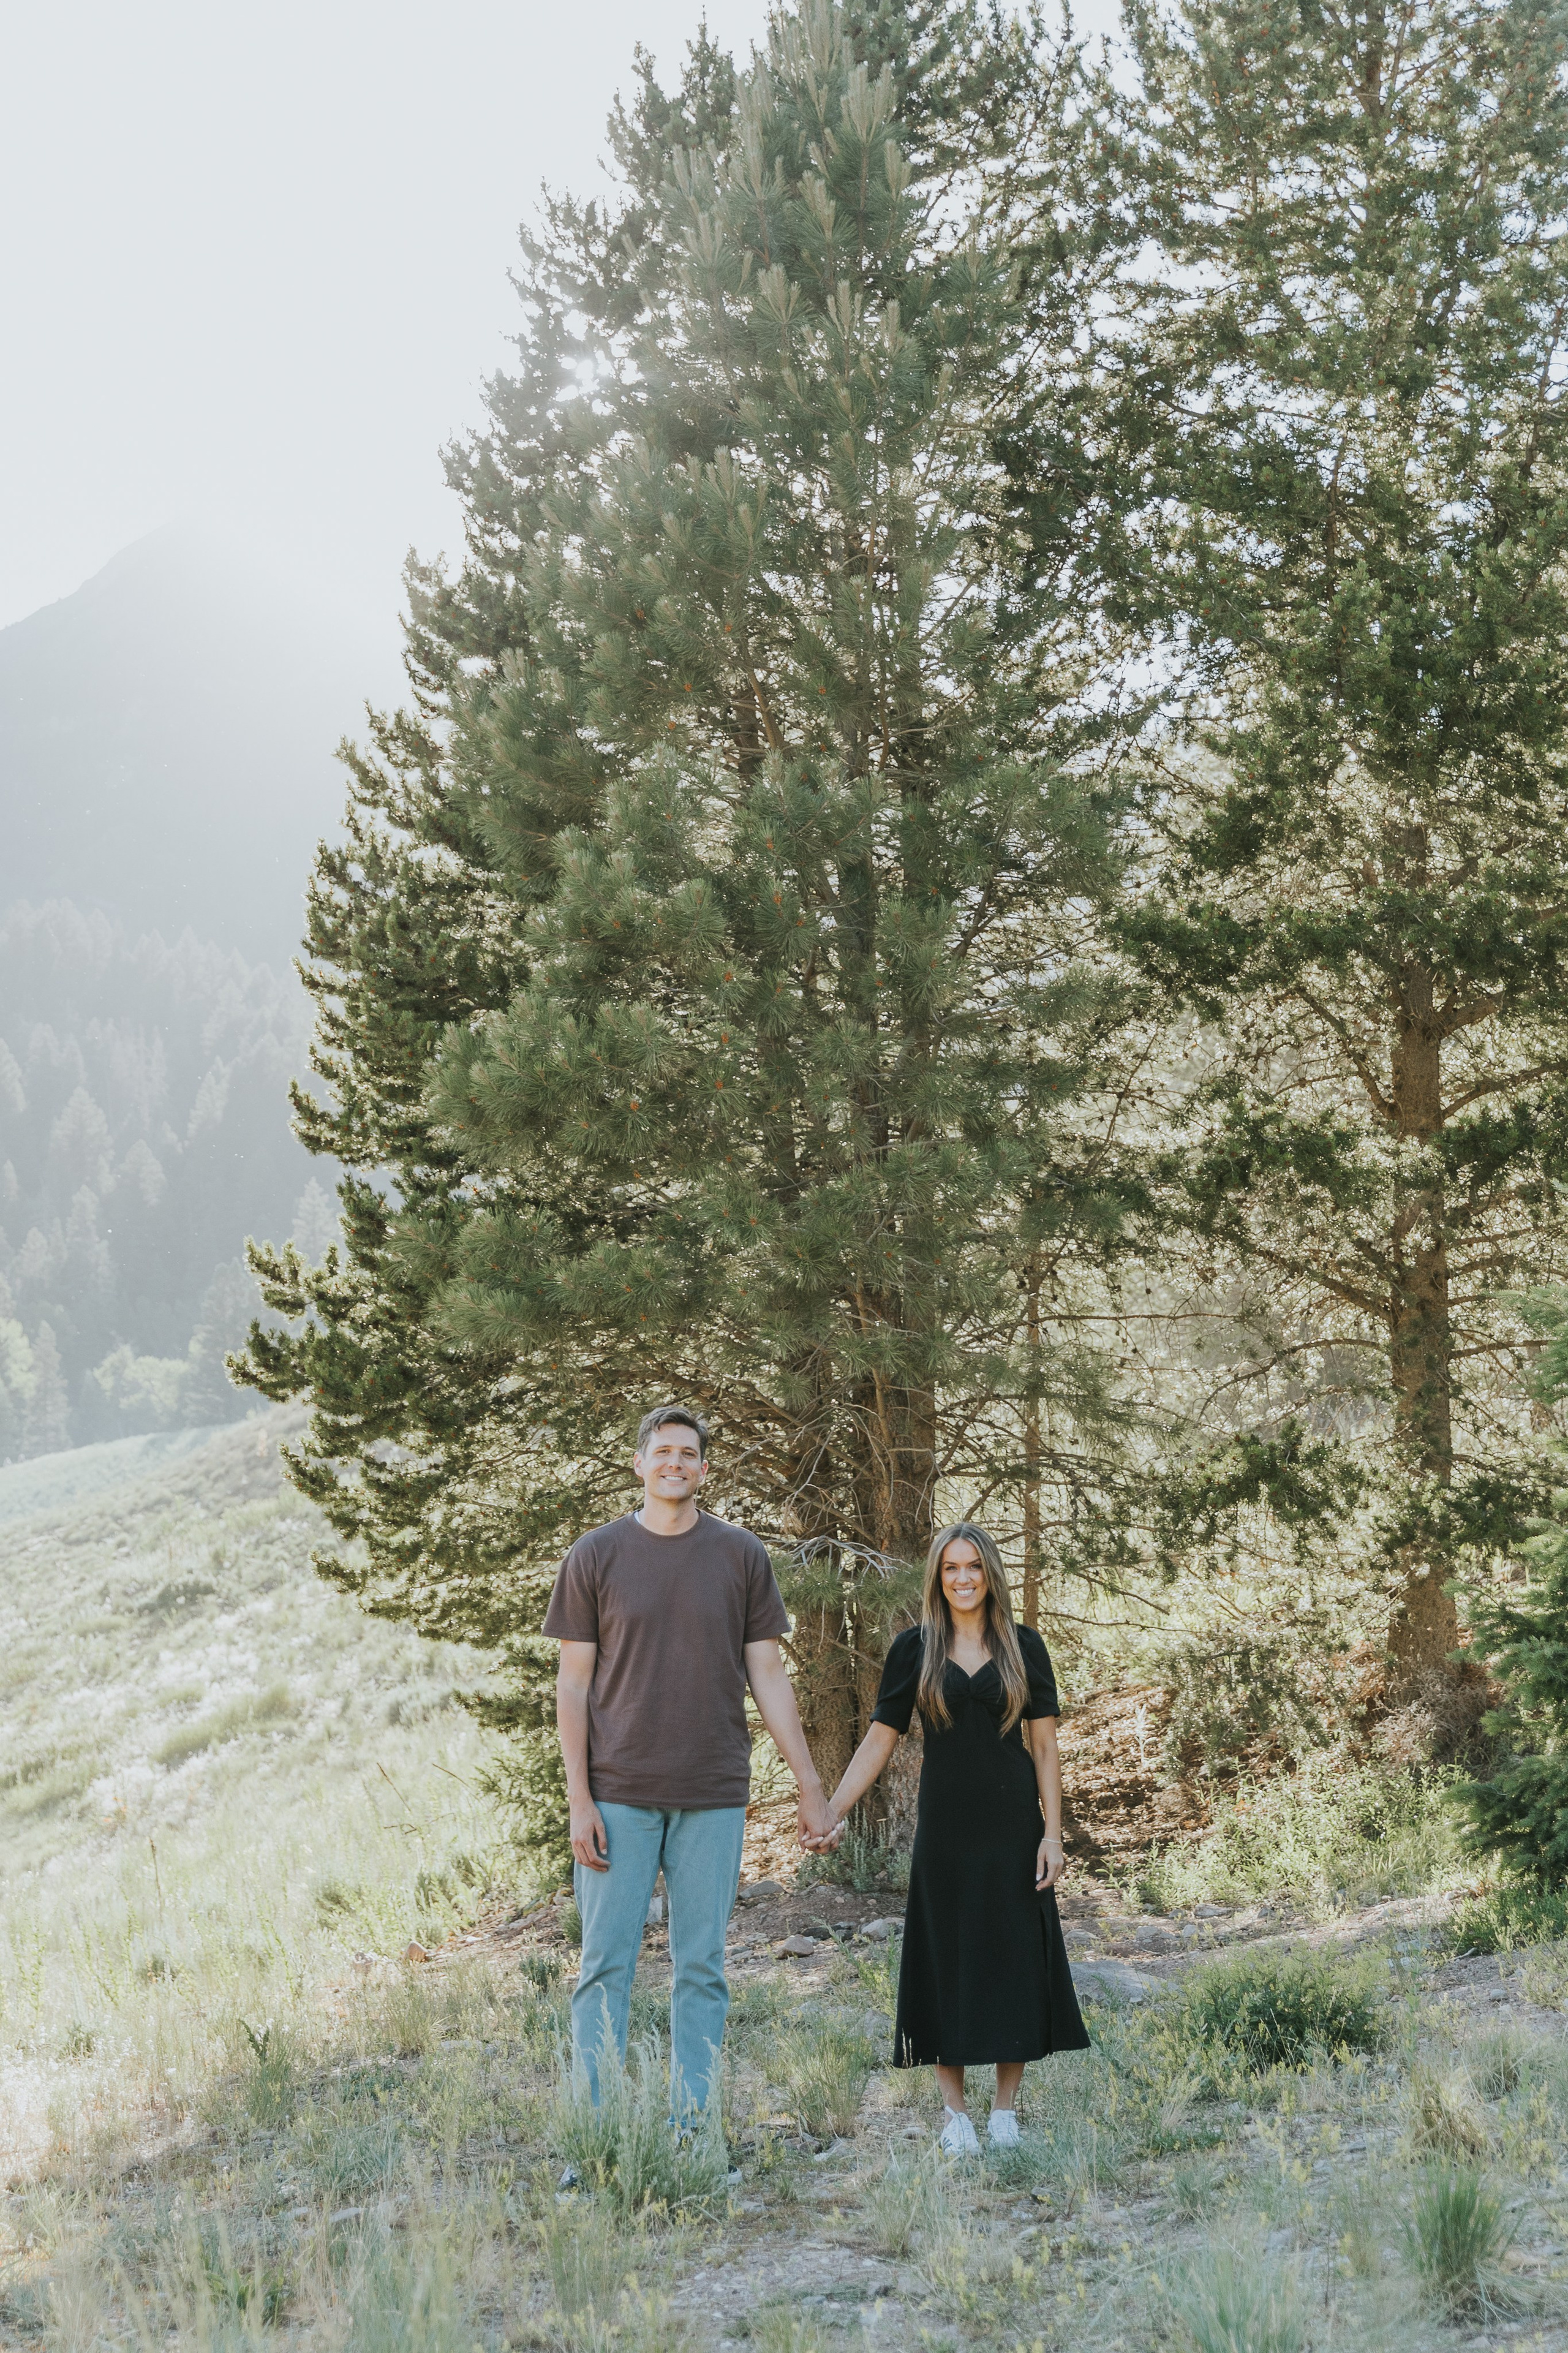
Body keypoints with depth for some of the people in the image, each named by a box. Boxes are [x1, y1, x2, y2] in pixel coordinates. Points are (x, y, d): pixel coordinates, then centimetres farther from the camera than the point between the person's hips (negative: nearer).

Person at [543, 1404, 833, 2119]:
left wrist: (809, 1784, 5)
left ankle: (691, 2126, 12)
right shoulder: (595, 1556, 2)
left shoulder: (742, 1557, 6)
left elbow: (767, 1677, 8)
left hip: (712, 1796, 1)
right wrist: (579, 1800, -5)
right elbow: (573, 1685, 2)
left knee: (701, 1970, 5)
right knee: (606, 1965, 0)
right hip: (619, 1796, -1)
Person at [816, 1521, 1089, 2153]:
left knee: (1014, 1960, 2)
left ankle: (1006, 2110, 11)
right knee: (947, 1963, 2)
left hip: (1012, 1829, 0)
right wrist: (832, 1812, -7)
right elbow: (879, 1742, 3)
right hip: (945, 1830, 0)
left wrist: (1052, 1835, -4)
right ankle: (954, 2112, 10)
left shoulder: (1023, 1647, 3)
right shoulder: (914, 1650, 2)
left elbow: (1045, 1746, 2)